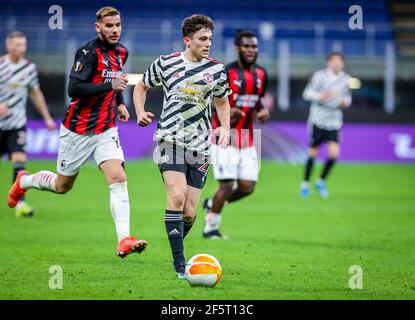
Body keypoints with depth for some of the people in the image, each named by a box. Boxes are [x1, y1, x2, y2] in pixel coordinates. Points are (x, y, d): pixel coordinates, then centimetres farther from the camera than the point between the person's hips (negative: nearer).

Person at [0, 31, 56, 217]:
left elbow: (36, 93, 16)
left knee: (19, 160, -15)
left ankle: (20, 204, -18)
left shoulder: (29, 67, 3)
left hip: (17, 124, 2)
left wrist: (47, 117, 15)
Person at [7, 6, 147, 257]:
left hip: (106, 130, 5)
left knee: (118, 179, -16)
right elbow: (73, 89, -26)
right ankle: (24, 181, 43)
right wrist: (110, 85, -31)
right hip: (78, 130, -5)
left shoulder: (121, 52, 6)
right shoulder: (89, 53, -18)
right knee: (62, 186, 12)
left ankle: (124, 241, -24)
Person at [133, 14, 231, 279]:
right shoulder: (165, 63, 1)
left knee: (189, 213, 0)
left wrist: (225, 128, 5)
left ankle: (175, 246, 31)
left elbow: (222, 102, 22)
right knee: (177, 195, -23)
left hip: (200, 147, 3)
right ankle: (179, 263, -19)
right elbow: (142, 87, 17)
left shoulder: (216, 70, 5)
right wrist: (140, 113, 1)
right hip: (170, 139, -3)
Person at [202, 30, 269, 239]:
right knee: (227, 184, -10)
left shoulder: (260, 74, 8)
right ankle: (211, 227, 10)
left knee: (247, 187, 0)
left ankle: (212, 204, 27)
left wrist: (262, 110, 2)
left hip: (247, 139, 6)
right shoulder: (226, 73, -12)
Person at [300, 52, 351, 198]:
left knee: (334, 153, -10)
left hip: (334, 122, 3)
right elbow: (307, 93, -8)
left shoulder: (345, 79, 7)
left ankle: (321, 182, 12)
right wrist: (320, 96, -26)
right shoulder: (320, 76, -7)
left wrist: (346, 102, -3)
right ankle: (305, 184, 21)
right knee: (313, 153, 2)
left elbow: (347, 96, 20)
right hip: (318, 120, -3)